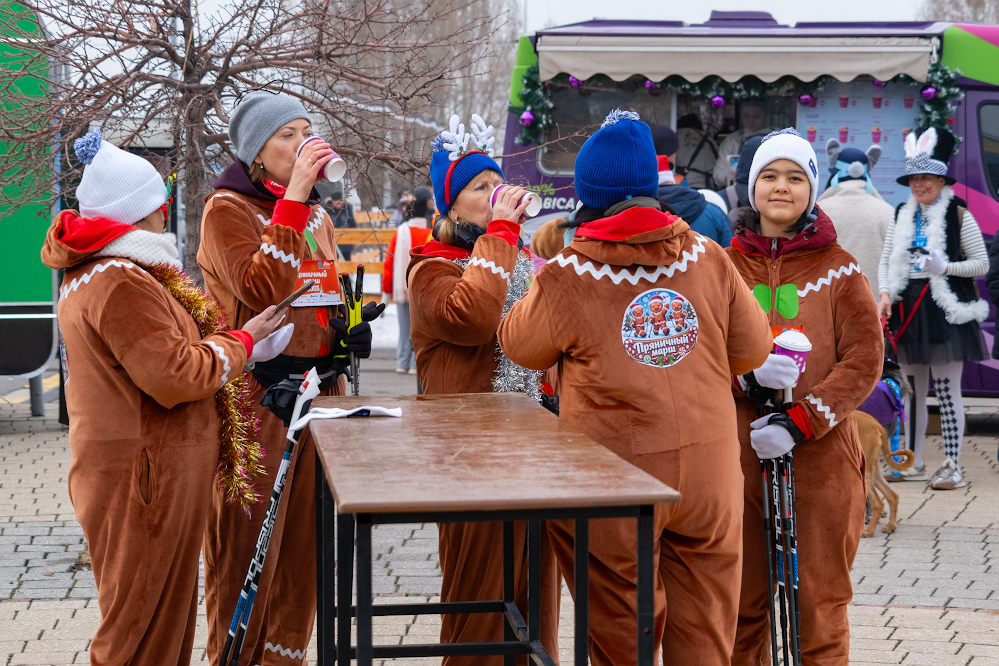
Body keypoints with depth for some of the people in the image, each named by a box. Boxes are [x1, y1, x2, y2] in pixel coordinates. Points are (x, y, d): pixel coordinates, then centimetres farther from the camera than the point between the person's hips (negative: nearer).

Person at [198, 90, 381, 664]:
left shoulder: (316, 212, 15)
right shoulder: (228, 209, -8)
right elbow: (261, 289, -23)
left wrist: (347, 329, 10)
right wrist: (292, 201, -25)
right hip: (256, 399, -7)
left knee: (303, 535, 12)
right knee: (249, 537, -2)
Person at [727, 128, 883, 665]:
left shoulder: (838, 268, 4)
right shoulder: (724, 264, 9)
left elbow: (864, 359, -3)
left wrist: (799, 422, -15)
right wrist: (747, 373, -17)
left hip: (820, 457, -1)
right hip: (738, 455, 2)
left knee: (818, 601, 2)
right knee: (741, 600, 7)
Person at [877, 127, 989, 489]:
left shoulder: (959, 215, -2)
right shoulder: (902, 216, 12)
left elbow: (982, 263, -2)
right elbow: (886, 261, 13)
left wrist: (945, 266, -16)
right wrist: (885, 293, -3)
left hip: (945, 308, -5)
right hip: (908, 308, 5)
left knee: (947, 390, -5)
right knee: (912, 389, 9)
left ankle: (952, 466, -1)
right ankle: (914, 463, 17)